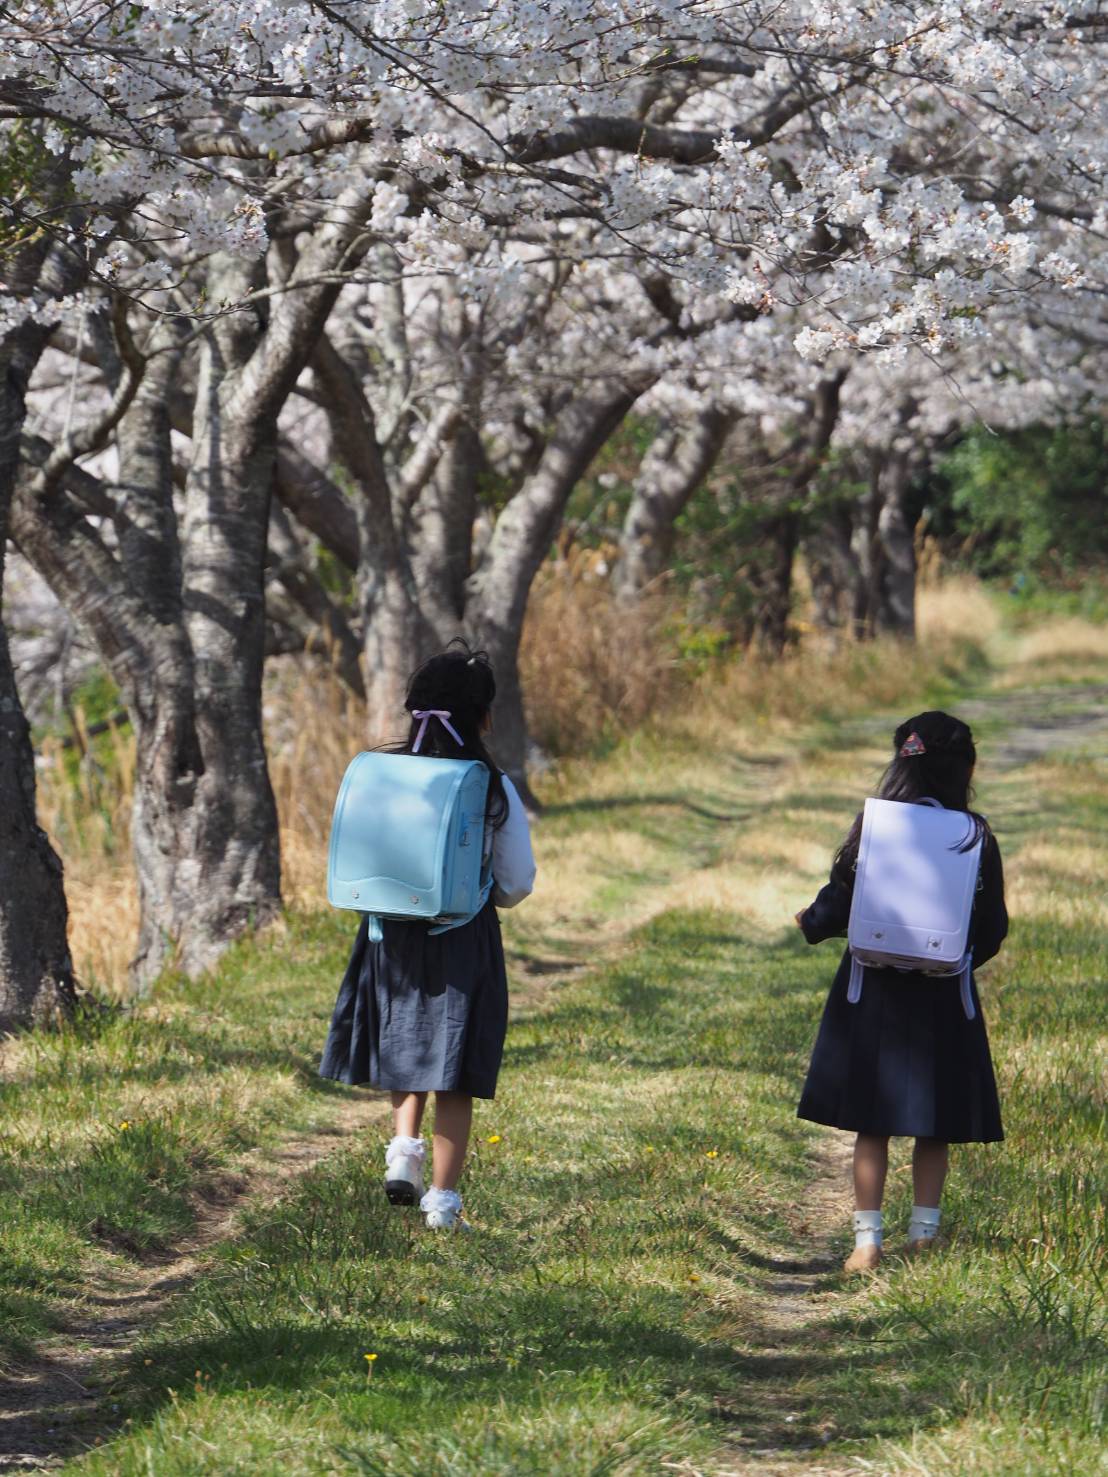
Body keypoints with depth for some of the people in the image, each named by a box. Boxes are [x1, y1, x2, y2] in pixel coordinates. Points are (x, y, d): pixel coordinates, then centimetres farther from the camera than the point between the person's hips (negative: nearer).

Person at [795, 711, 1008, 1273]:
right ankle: (923, 1233, 16)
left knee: (871, 1124, 6)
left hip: (876, 990, -1)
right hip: (944, 996, 1)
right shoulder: (977, 836, -6)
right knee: (935, 1126, 13)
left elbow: (839, 904, -5)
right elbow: (993, 928, 0)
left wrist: (810, 924, 17)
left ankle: (868, 1240, 4)